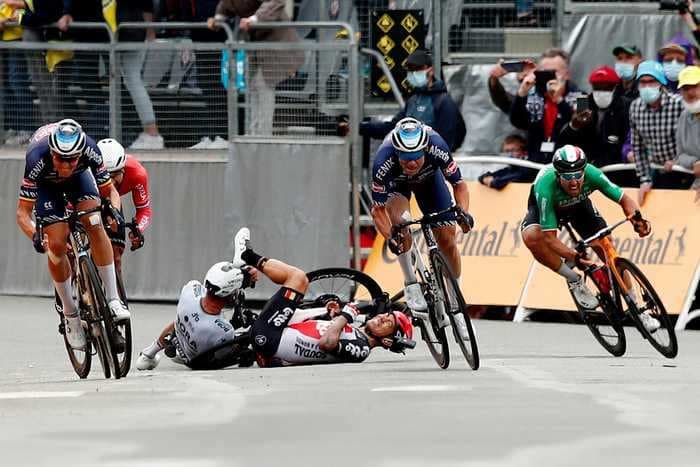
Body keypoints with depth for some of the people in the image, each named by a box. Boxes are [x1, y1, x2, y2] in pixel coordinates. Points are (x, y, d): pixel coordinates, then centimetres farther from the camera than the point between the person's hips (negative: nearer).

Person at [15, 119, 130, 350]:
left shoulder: (90, 150, -36)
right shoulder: (37, 159, -41)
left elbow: (109, 190, -22)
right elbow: (23, 212, -34)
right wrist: (35, 235, -53)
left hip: (79, 178, 1)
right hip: (46, 185, -1)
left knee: (94, 224, -24)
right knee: (56, 246, -14)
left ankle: (113, 299, -19)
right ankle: (70, 314, 4)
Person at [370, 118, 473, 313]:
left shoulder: (437, 148, -39)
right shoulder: (384, 163, -41)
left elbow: (459, 184, -23)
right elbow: (378, 208, -31)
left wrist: (463, 212, -41)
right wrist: (389, 237, -47)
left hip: (428, 178, 2)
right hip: (395, 183, -2)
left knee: (446, 238, -4)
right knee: (400, 221, -32)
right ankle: (411, 285, -15)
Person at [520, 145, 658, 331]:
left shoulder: (591, 174, -35)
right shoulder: (546, 185, -42)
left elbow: (623, 199, -21)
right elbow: (549, 238, -40)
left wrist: (637, 219, -42)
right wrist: (575, 257, -52)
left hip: (579, 205, 2)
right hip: (545, 207, -2)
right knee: (531, 236, -34)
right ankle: (574, 280, -15)